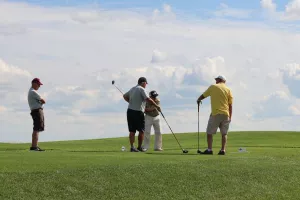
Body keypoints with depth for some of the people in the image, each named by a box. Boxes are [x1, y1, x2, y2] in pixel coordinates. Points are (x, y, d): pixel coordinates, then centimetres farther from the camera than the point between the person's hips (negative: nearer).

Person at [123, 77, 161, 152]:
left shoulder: (132, 89, 14)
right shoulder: (141, 89, -11)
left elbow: (125, 96, 29)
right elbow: (148, 99, -22)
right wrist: (156, 106, -18)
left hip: (130, 111, 7)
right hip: (138, 112, -7)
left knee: (132, 131, 5)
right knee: (141, 131, 5)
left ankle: (132, 147, 0)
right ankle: (139, 147, 10)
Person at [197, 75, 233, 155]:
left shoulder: (213, 87, 3)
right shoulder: (228, 90, 7)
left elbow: (203, 95, 16)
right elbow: (230, 105, 4)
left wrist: (198, 100, 38)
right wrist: (230, 117, 8)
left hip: (215, 113, -3)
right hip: (226, 114, 3)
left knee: (209, 132, 4)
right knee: (224, 133, 8)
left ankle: (209, 149, -5)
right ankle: (223, 150, -1)